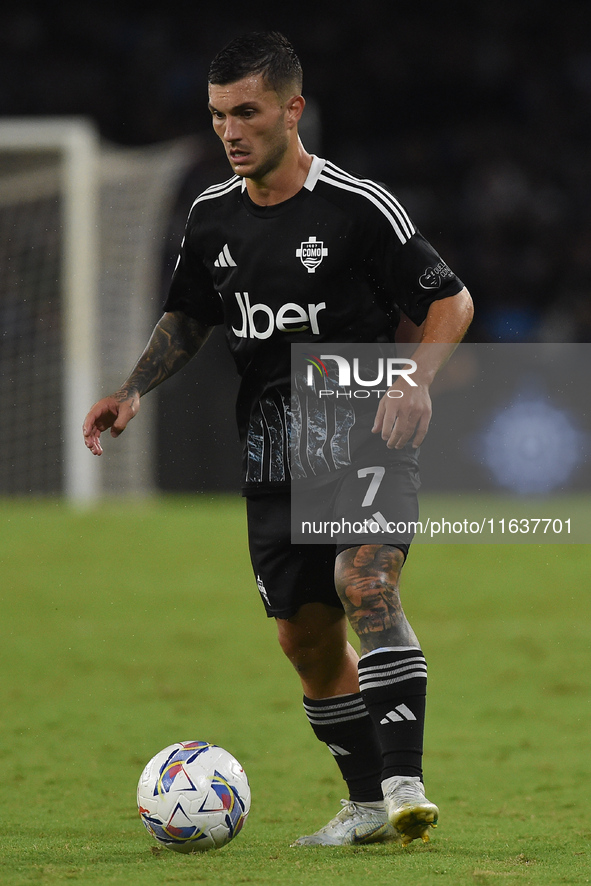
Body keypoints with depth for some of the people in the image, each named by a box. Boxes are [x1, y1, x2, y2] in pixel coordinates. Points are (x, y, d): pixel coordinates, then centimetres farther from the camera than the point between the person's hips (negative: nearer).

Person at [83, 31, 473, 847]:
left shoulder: (358, 207, -10)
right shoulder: (213, 217, 6)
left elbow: (451, 301, -3)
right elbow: (187, 320, 21)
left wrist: (417, 383, -19)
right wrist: (134, 391, 5)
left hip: (367, 440, -6)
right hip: (275, 457, 6)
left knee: (365, 582, -28)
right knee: (305, 636, 8)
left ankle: (405, 785, -31)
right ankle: (367, 805, 23)